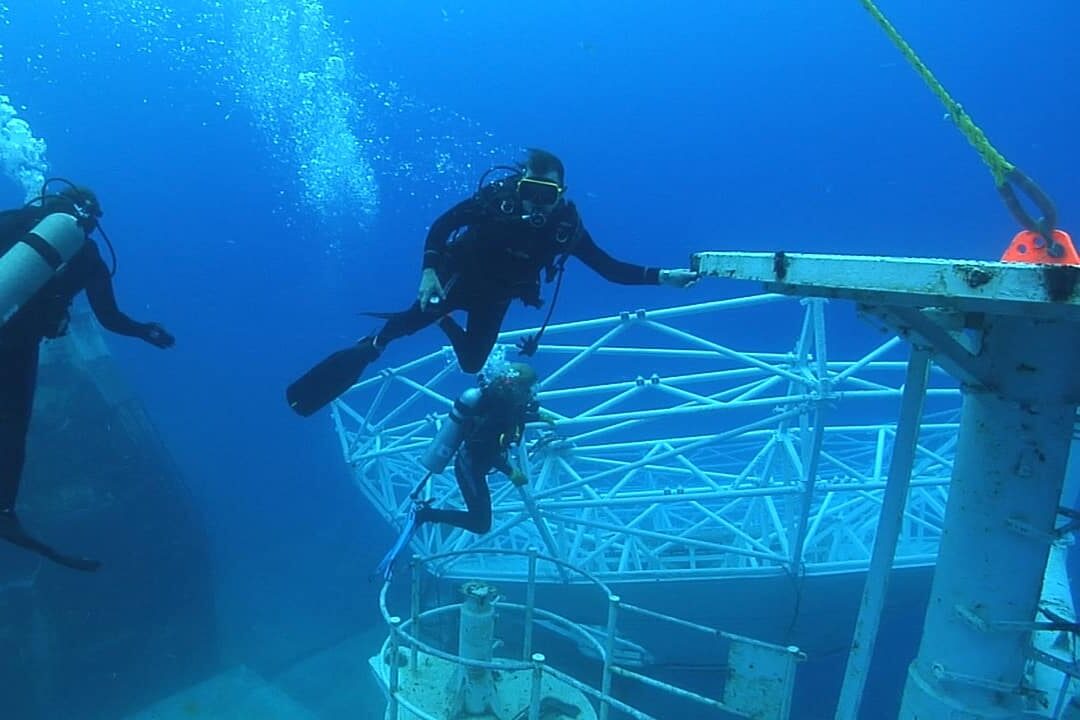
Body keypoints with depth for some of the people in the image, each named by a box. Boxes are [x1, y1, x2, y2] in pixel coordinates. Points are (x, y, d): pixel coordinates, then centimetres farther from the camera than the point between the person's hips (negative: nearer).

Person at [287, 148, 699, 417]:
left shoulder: (567, 227, -19)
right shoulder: (498, 198, -25)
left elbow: (610, 269, -16)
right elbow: (443, 224, -17)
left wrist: (662, 277, -25)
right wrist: (429, 270, -29)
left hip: (495, 297, 3)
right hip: (458, 277, -3)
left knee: (472, 364, 5)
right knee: (411, 321, -25)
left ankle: (446, 324, 36)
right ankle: (371, 346, 7)